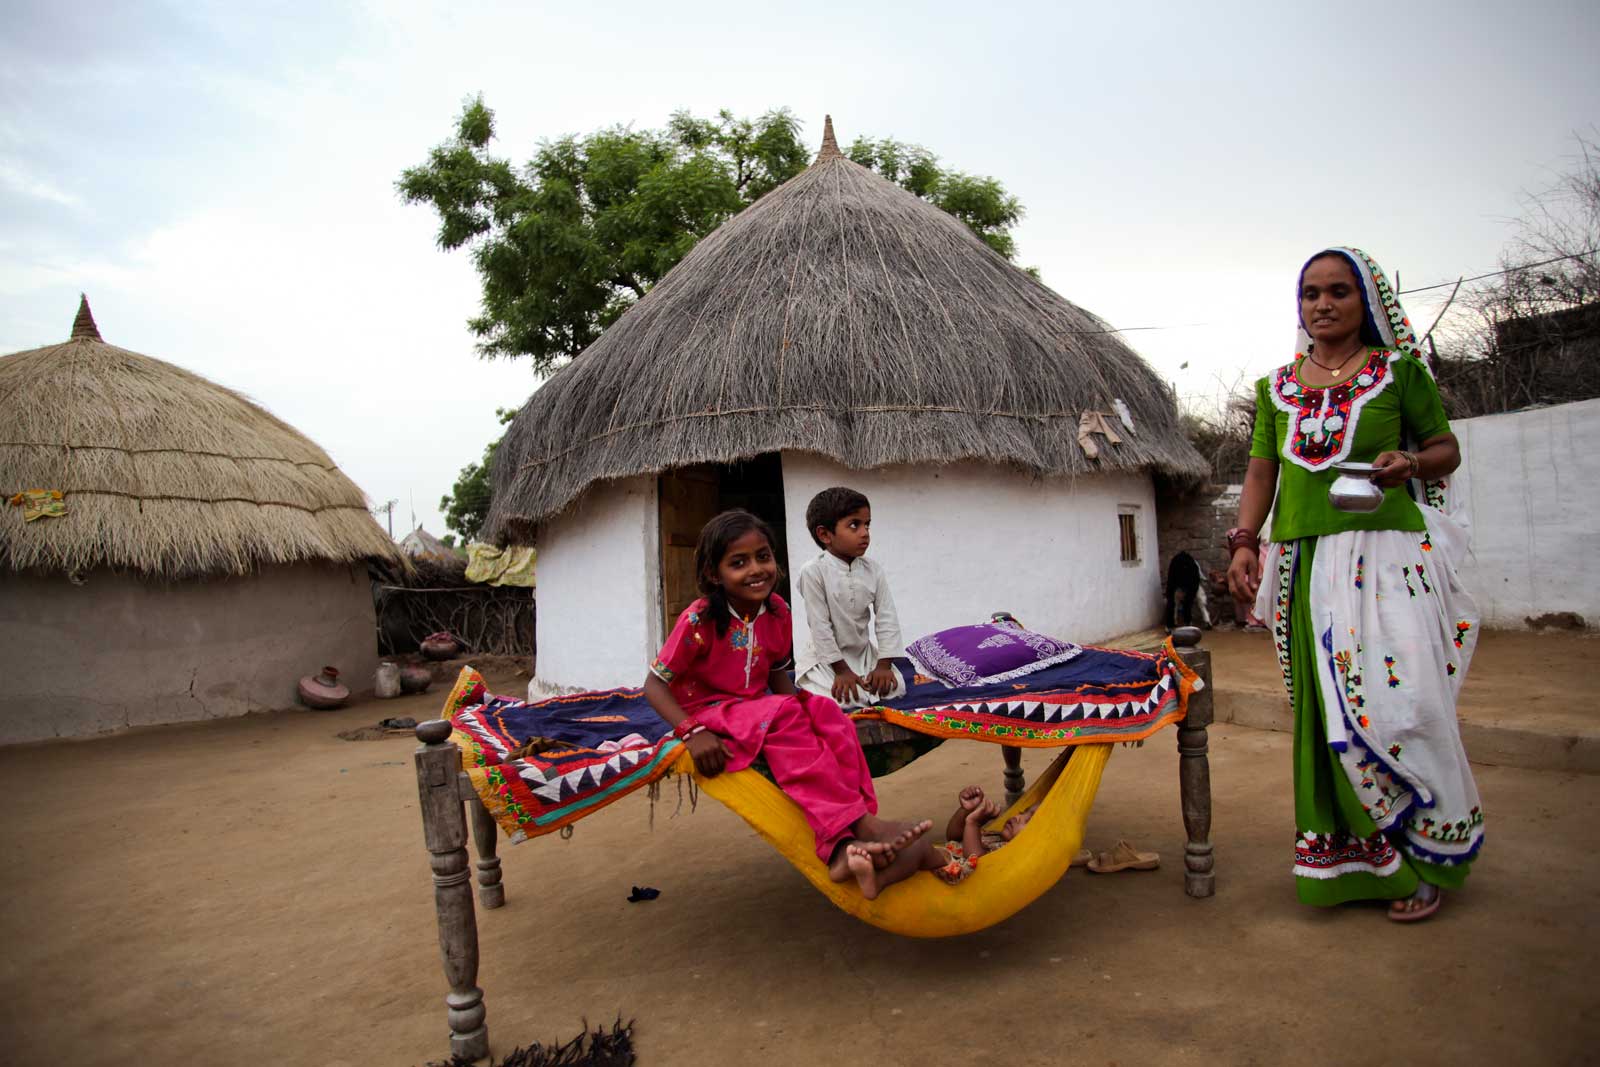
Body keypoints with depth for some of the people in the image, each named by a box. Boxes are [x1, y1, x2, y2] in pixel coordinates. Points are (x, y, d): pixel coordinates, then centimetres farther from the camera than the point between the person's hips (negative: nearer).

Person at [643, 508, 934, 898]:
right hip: (708, 713, -6)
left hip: (757, 709, 6)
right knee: (783, 716, -34)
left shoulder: (776, 611, 0)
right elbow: (655, 684, -16)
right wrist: (691, 733, -32)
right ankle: (860, 822, -35)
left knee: (826, 714, -22)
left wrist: (801, 701, -11)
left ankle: (844, 848, -34)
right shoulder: (700, 620, -17)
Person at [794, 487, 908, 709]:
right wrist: (841, 670, -17)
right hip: (826, 655, -4)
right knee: (842, 699, -24)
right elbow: (820, 626, -17)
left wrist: (883, 665, -11)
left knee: (896, 689, -13)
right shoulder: (813, 572, -18)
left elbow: (887, 620, -2)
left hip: (864, 652, 4)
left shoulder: (874, 572, -4)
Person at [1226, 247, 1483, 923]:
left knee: (1398, 700, -8)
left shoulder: (1400, 371, 6)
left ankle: (1429, 858, 10)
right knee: (1326, 708, 4)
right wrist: (1243, 541, 3)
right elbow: (1261, 470, 14)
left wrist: (1412, 463, -12)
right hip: (1306, 563, 3)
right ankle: (1347, 856, 17)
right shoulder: (1277, 387, 14)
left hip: (1388, 555, -3)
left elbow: (1447, 448, 10)